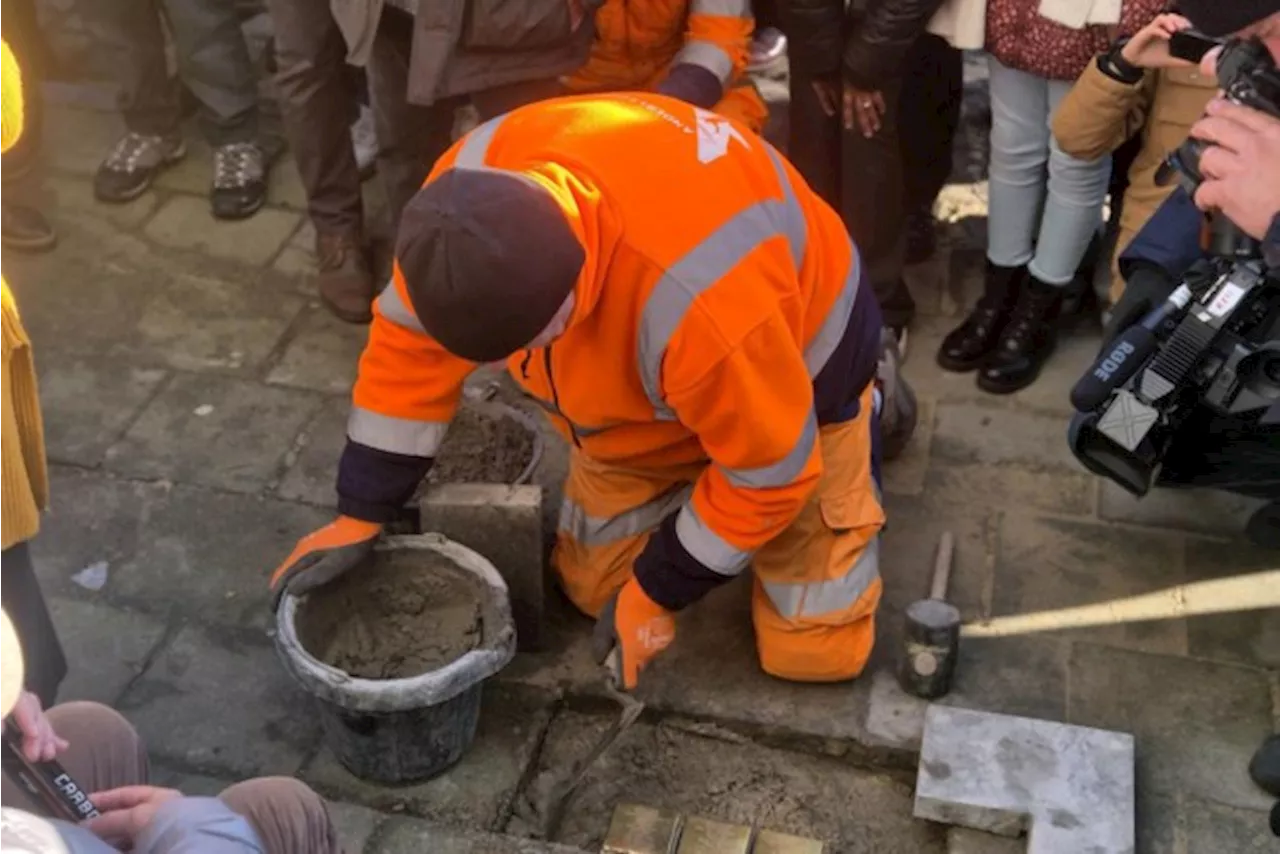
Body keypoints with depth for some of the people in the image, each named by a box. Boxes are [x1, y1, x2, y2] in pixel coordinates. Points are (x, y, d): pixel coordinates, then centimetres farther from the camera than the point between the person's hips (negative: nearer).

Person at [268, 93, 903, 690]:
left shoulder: (699, 302, -46)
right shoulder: (471, 191, -29)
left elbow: (771, 472, -28)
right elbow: (408, 341, -11)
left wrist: (658, 591, -15)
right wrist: (360, 514, -7)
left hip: (798, 359, -5)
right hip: (640, 382, 5)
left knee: (812, 649, 2)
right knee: (592, 589, 9)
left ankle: (860, 417, 22)